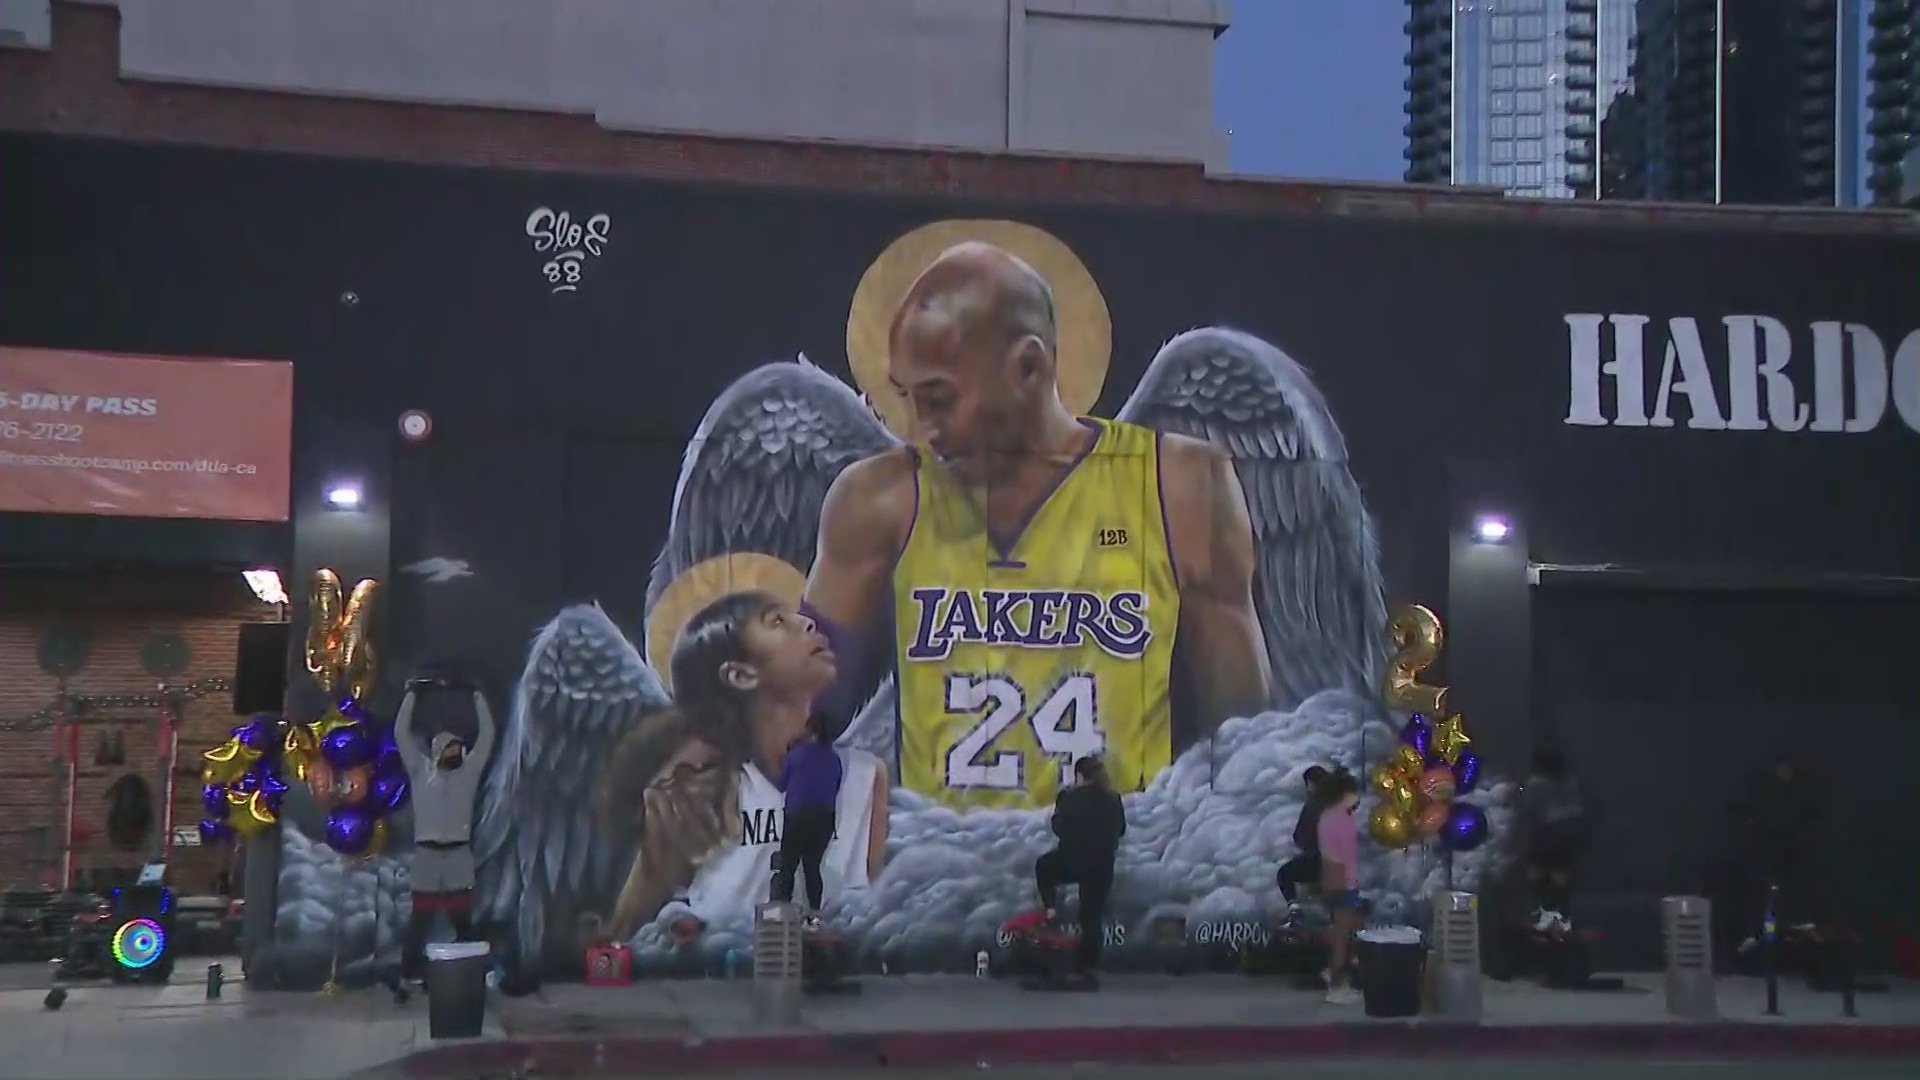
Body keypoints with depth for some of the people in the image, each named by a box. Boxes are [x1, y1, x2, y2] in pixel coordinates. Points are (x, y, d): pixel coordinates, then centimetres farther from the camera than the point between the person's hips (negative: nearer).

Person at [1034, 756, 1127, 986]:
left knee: (1043, 866, 30)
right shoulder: (1113, 799, 4)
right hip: (1102, 864, 3)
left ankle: (1052, 910, 16)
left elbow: (1058, 828, -3)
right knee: (1093, 915, 8)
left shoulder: (1069, 797, -9)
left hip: (1072, 861, -3)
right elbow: (1121, 829, 13)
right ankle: (1089, 968, 6)